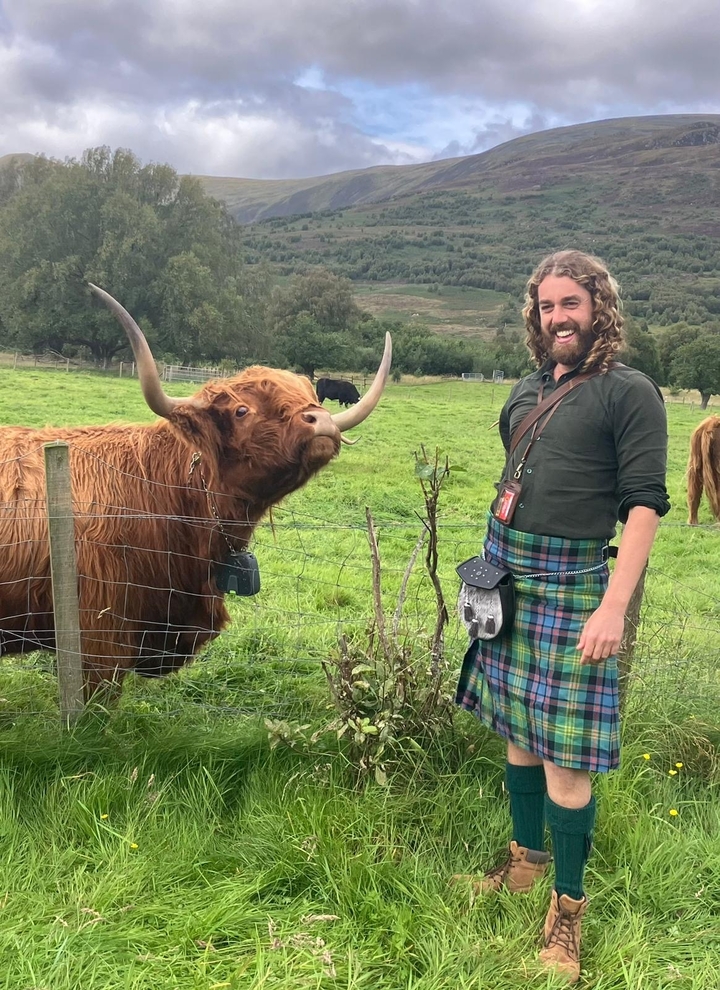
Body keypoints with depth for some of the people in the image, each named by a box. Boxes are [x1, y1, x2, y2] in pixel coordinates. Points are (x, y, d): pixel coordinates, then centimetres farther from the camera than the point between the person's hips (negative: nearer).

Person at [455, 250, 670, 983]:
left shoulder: (629, 393, -7)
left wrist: (614, 608, -19)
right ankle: (526, 862, 35)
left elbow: (644, 505, -12)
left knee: (564, 752, -1)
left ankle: (567, 909, 15)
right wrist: (492, 564, 16)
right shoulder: (526, 391, 13)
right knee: (517, 730, 16)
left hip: (571, 584, -6)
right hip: (508, 577, 6)